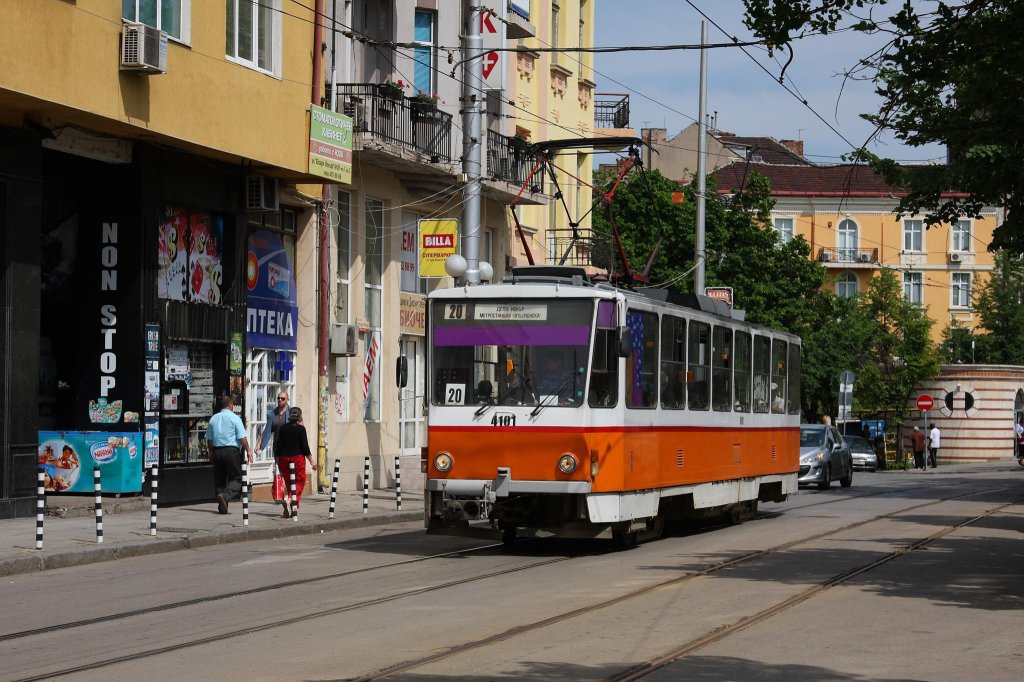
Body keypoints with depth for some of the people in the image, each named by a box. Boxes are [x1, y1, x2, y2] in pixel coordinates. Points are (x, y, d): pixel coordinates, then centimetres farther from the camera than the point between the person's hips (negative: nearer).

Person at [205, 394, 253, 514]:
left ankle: (222, 507, 8)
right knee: (237, 478, 0)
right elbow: (242, 438, -10)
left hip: (217, 451, 5)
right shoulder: (234, 418, -6)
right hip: (232, 450, -5)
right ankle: (225, 495, -25)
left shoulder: (213, 419, 11)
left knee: (219, 479, 11)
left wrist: (211, 452, 27)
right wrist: (248, 450, -1)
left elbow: (209, 439, 16)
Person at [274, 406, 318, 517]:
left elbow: (278, 446, 7)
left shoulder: (283, 428, 6)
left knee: (288, 482, 12)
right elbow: (305, 446, -8)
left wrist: (278, 461, 16)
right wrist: (311, 461, -1)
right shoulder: (300, 428, -7)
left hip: (284, 458, 4)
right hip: (297, 457, -4)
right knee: (300, 481, 3)